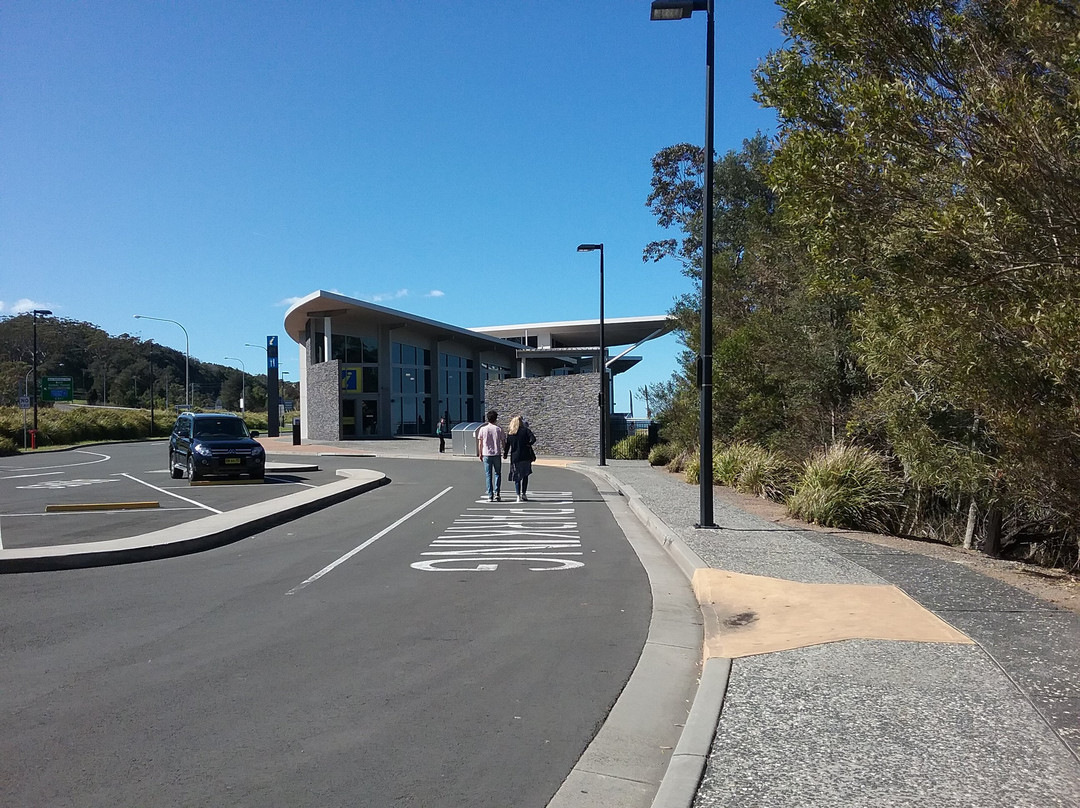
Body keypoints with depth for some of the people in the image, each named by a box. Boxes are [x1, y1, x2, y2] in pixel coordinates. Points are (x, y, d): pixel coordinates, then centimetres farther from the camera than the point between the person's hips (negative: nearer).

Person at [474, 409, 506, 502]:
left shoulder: (483, 429, -1)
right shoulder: (499, 429, -2)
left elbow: (480, 443, 3)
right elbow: (503, 442, 2)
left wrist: (480, 454, 13)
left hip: (486, 455, 0)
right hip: (497, 454, 0)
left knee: (488, 475, 5)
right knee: (497, 474, 11)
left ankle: (490, 496, 3)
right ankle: (496, 494, 1)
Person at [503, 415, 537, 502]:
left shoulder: (509, 432, 0)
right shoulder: (525, 430, -4)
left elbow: (507, 444, -1)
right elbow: (533, 439, -16)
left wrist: (505, 454, 10)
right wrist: (528, 444, 0)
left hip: (515, 457, 1)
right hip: (526, 456, -1)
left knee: (516, 477, 8)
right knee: (525, 475, 15)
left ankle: (519, 496, 3)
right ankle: (524, 494, 12)